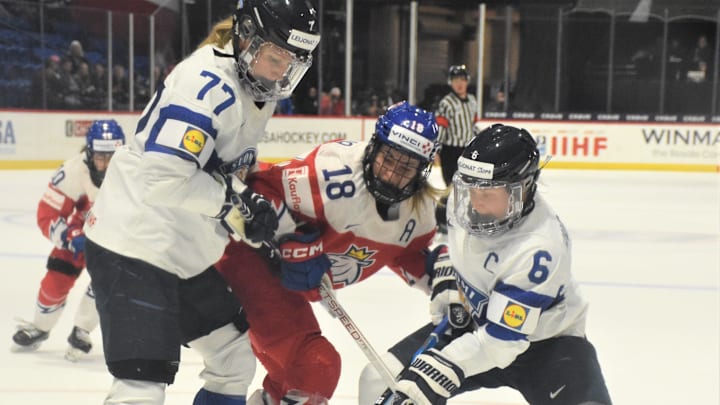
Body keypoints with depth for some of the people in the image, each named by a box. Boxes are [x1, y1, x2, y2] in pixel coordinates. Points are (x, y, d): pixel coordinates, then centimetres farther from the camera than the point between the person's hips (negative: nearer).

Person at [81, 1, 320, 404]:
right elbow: (163, 176, -30)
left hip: (185, 253, 10)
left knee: (236, 358, 19)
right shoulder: (208, 83, -22)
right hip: (134, 245, -10)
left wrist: (258, 209, 10)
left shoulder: (257, 91, 9)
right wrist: (237, 205, -22)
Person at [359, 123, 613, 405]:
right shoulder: (464, 196, -15)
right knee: (380, 381, -6)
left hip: (544, 339, -5)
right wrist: (446, 283, 3)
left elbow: (501, 339, -34)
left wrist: (436, 371, -41)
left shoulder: (540, 247, -34)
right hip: (476, 322, 6)